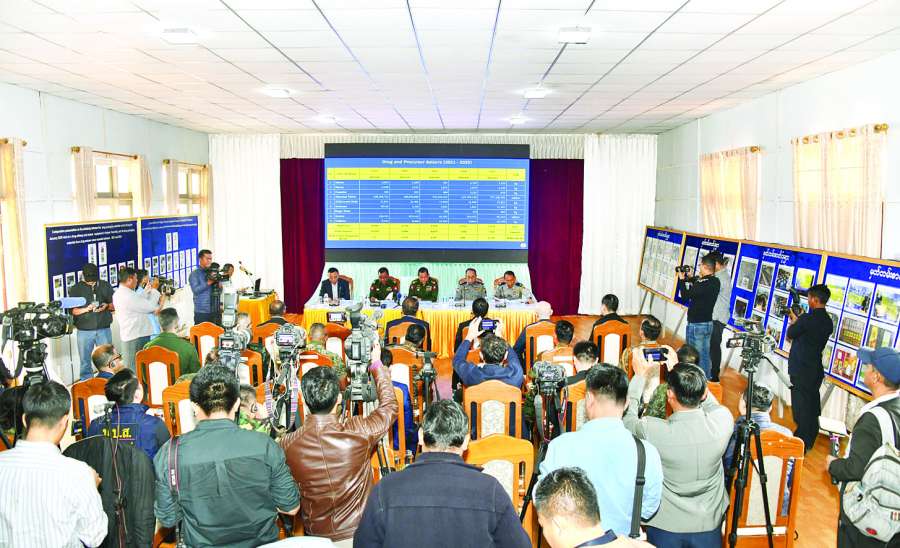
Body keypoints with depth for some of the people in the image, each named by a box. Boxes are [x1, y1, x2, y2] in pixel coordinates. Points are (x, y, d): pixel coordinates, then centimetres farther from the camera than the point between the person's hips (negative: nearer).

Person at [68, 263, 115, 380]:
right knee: (85, 362, 4)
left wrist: (107, 306, -10)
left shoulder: (106, 286, 7)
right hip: (84, 330, -1)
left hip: (104, 329, 1)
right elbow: (73, 311, -1)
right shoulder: (76, 289, 3)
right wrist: (86, 309, -18)